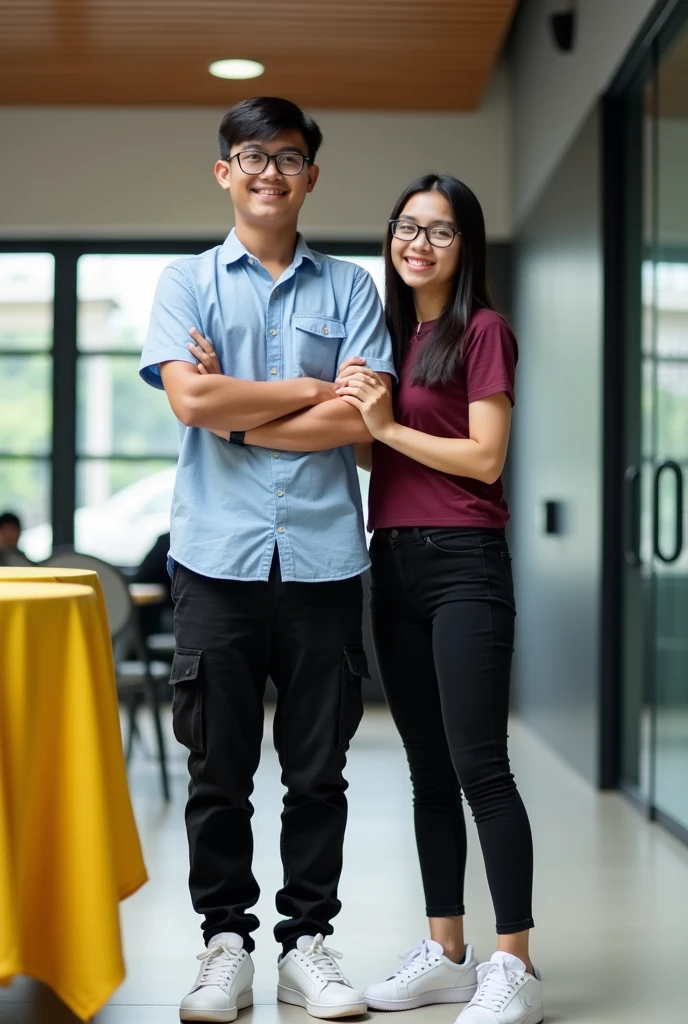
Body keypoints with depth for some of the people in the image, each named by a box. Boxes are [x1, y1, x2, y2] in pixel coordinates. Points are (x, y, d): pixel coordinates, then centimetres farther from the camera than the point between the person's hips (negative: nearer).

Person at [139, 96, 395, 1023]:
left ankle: (307, 942, 18)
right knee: (220, 768, 5)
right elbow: (191, 398, -8)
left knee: (318, 770, 7)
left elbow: (363, 420, -3)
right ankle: (226, 942, 17)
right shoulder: (187, 282, 9)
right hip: (220, 556, -1)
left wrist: (236, 416, -5)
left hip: (324, 557, 1)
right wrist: (313, 390, -2)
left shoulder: (350, 289, 11)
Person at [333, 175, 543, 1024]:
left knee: (478, 766, -9)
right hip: (393, 563, 7)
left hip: (462, 562, -7)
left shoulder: (482, 331, -4)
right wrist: (354, 406, 0)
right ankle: (446, 954, 18)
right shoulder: (389, 333, 16)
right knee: (428, 770, 10)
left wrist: (388, 424, -11)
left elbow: (485, 457, -11)